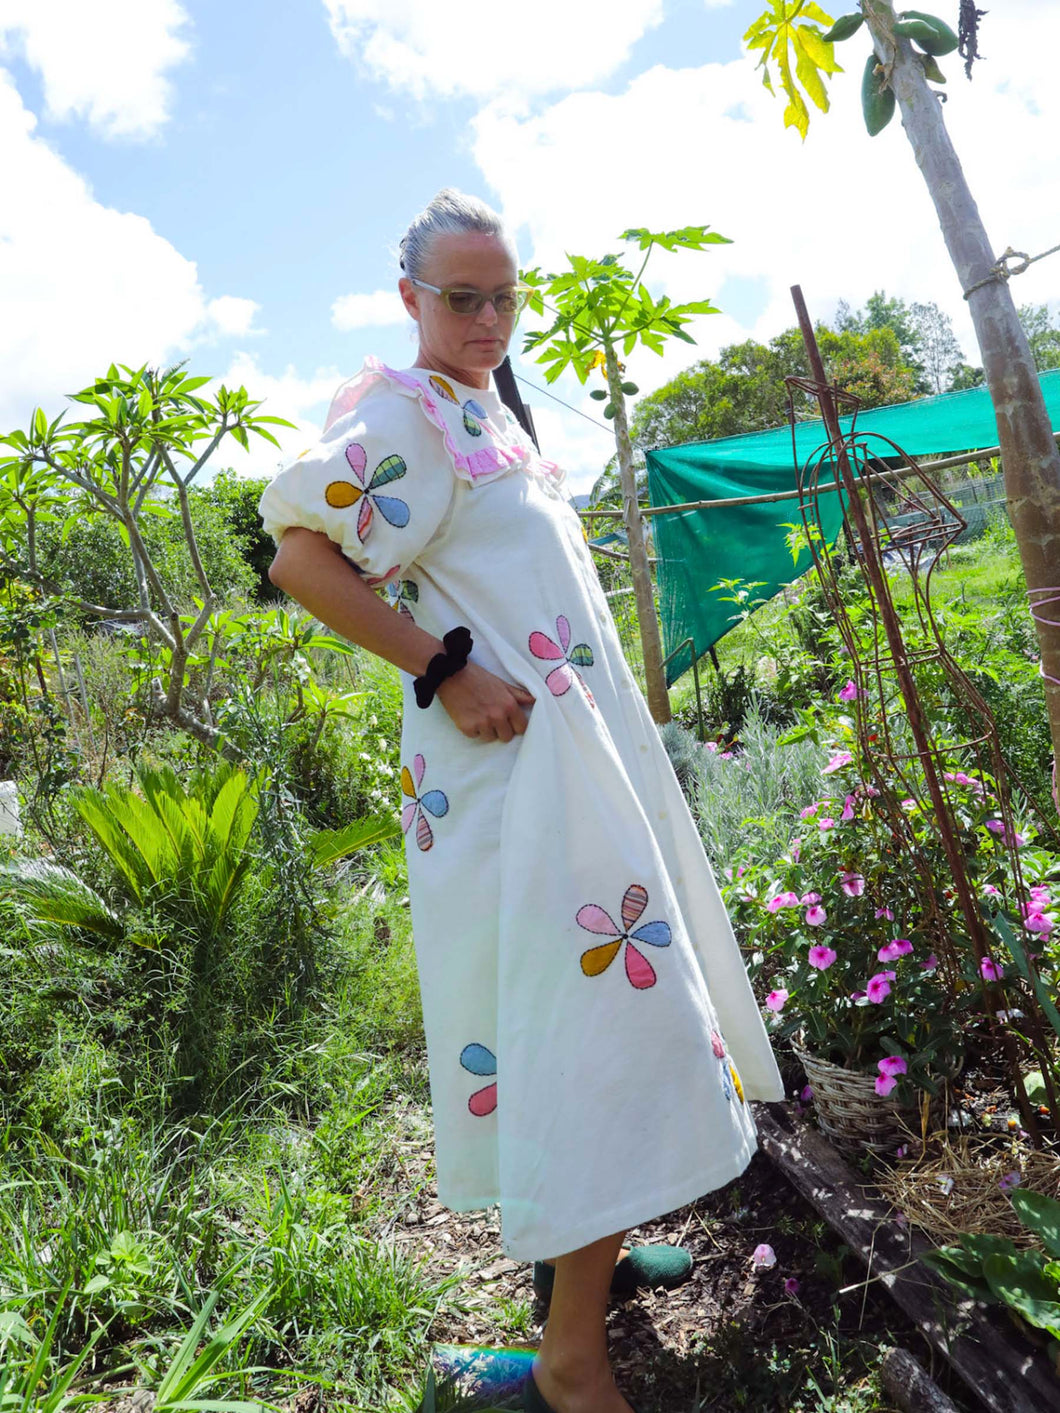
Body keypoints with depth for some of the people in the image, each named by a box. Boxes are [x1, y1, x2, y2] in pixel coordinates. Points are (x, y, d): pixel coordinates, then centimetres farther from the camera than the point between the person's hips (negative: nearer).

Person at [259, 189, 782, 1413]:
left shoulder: (483, 412, 20)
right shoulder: (398, 406, -9)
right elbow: (303, 558, -21)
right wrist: (449, 673, -23)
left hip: (576, 752, 10)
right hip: (512, 769, -10)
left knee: (609, 993, 18)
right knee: (597, 1005, -9)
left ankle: (583, 1243, 37)